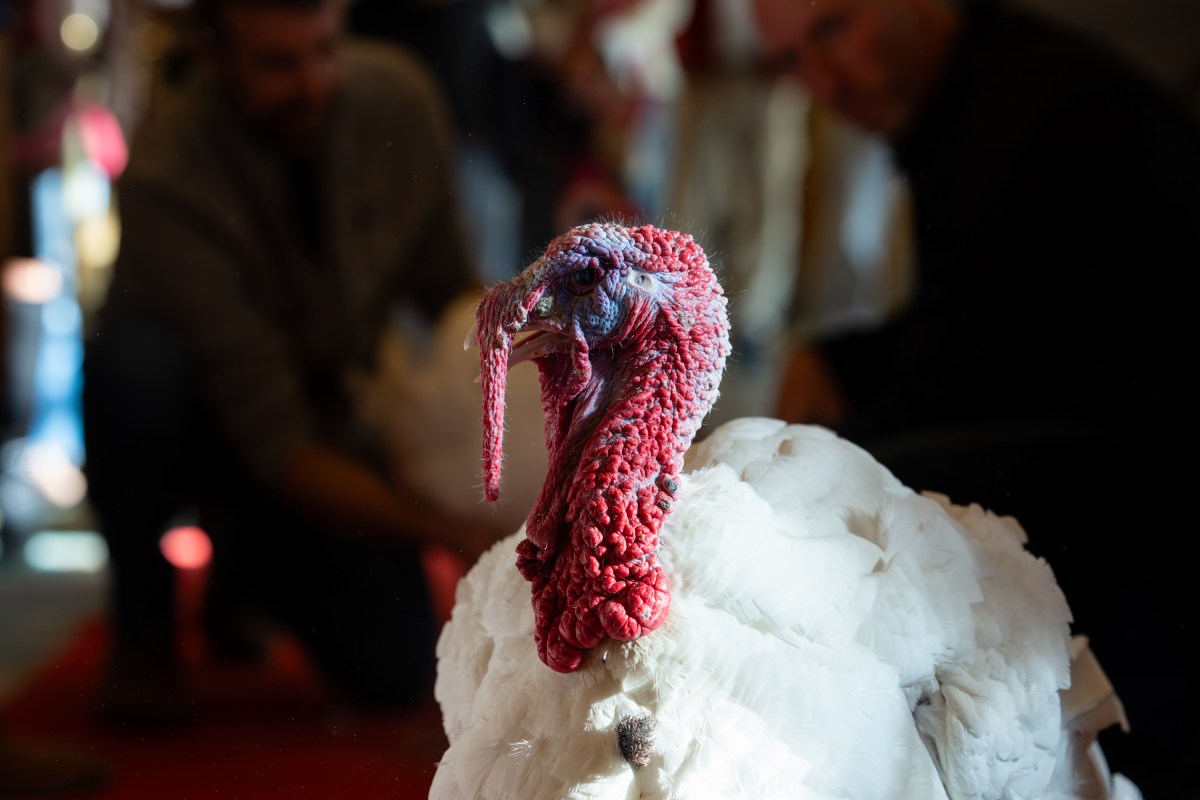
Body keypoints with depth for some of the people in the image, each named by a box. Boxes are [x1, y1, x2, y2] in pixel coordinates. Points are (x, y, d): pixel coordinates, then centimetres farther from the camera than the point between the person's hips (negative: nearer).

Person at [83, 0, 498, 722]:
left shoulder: (398, 98, -15)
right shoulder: (168, 180, -31)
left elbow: (450, 288, -2)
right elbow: (274, 443, -32)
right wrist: (449, 531, -39)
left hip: (329, 420, 3)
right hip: (197, 419, -3)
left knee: (395, 672, -15)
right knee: (138, 358, -38)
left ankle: (245, 560, 20)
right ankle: (143, 622, -10)